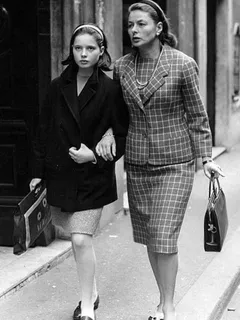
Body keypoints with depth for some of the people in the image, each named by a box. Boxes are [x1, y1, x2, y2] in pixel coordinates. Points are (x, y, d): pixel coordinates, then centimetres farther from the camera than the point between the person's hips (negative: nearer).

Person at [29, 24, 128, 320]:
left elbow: (123, 136, -3)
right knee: (71, 229, 17)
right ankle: (90, 292, 40)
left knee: (81, 239, -9)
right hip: (59, 173, 5)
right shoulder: (58, 87, 2)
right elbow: (44, 131, 8)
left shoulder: (110, 90, -8)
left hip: (93, 176, -5)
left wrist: (95, 155, -16)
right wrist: (38, 172, 7)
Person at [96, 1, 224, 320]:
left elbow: (197, 115, -3)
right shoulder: (121, 67, 1)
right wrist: (108, 132, -3)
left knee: (165, 237, -8)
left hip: (175, 162, -4)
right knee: (149, 236, 11)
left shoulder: (183, 65, -10)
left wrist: (206, 158, -6)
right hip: (137, 162, 4)